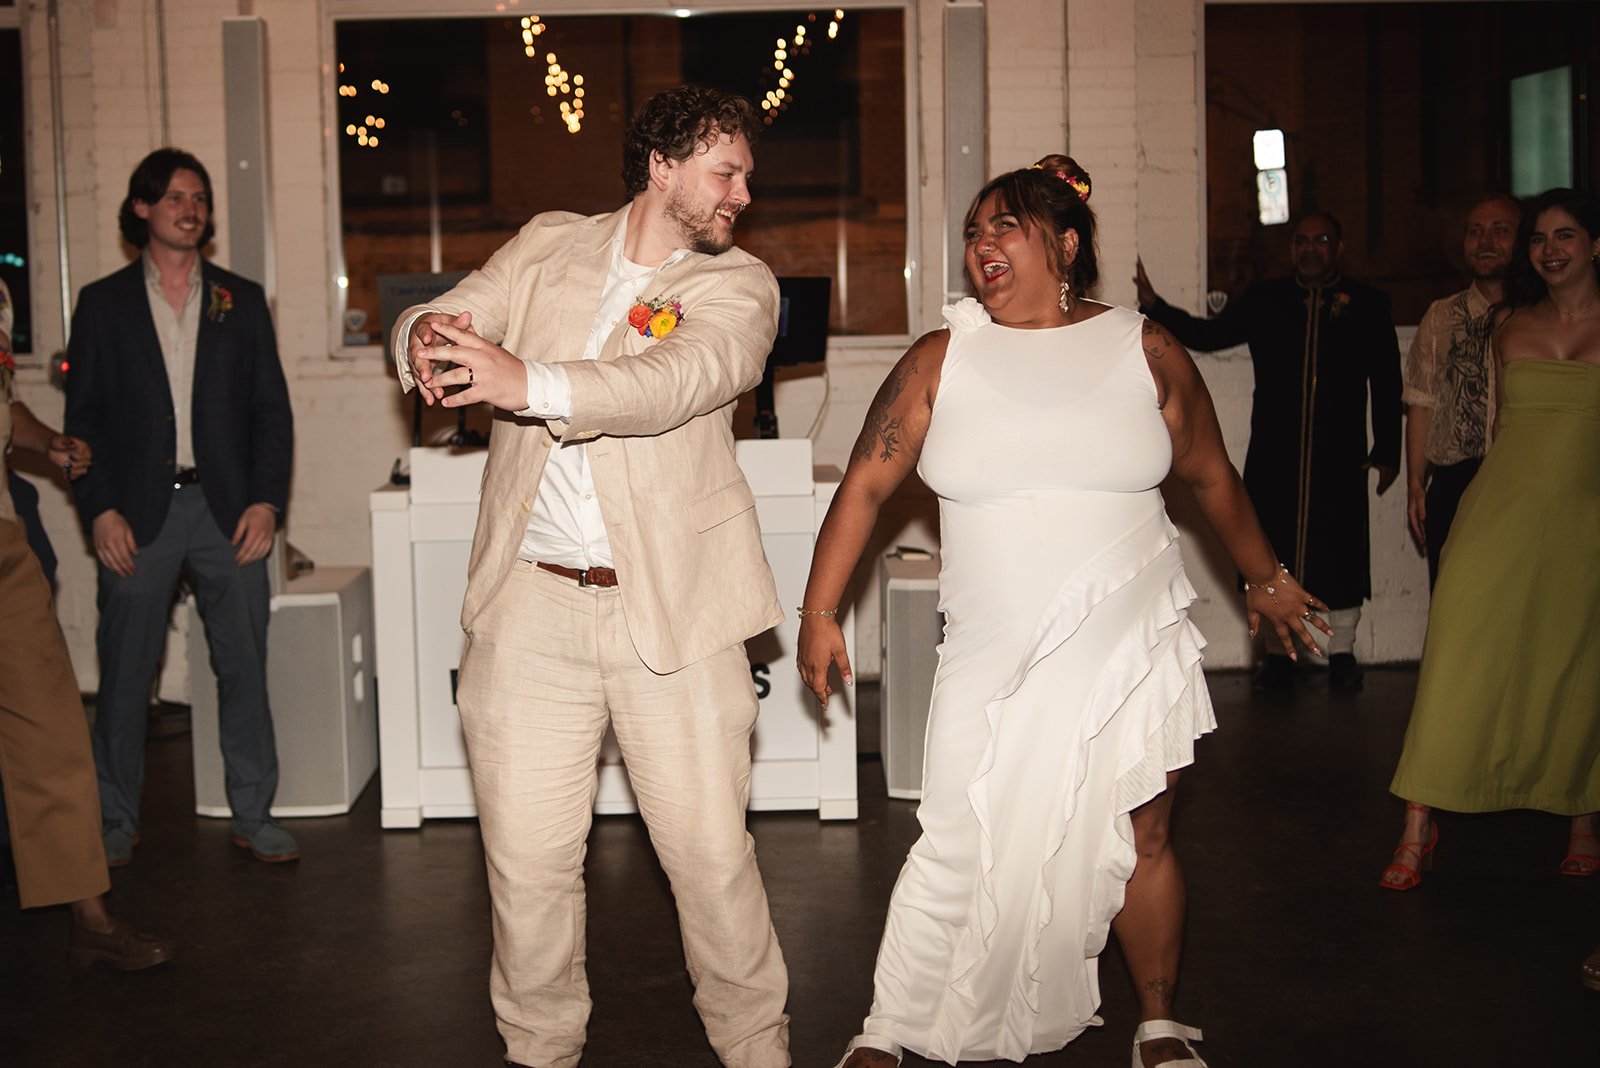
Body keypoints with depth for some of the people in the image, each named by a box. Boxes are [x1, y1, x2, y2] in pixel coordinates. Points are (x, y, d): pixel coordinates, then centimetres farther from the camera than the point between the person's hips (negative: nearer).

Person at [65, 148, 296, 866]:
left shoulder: (241, 300, 12)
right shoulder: (103, 303, 8)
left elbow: (272, 409, 9)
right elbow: (84, 417, 5)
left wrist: (266, 500, -2)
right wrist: (101, 510, -6)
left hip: (227, 509, 1)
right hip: (138, 513, -1)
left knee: (245, 666, 2)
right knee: (125, 672, 3)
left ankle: (253, 815, 12)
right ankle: (117, 821, 16)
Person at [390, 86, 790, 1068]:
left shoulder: (739, 284, 3)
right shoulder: (547, 248, 13)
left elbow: (671, 384, -16)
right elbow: (438, 319, 5)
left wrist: (528, 381, -32)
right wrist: (428, 338, -22)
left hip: (674, 613, -1)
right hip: (529, 605, 2)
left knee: (714, 855, 3)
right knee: (528, 859, 5)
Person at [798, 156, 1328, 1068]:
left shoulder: (1147, 352, 2)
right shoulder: (940, 363, 1)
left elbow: (1213, 478, 14)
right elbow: (864, 487, 1)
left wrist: (1266, 577, 24)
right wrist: (820, 613, -5)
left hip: (1131, 653, 1)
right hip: (996, 667, 0)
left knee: (1141, 844, 9)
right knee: (962, 853, -2)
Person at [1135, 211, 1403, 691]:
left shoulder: (1367, 304, 7)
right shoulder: (1264, 300, 11)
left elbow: (1386, 383, 7)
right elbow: (1209, 334, 8)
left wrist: (1386, 450, 4)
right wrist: (1154, 306, -6)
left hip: (1341, 456, -1)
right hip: (1274, 455, 1)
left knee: (1340, 549, 3)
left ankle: (1342, 652, 19)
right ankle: (1279, 651, 17)